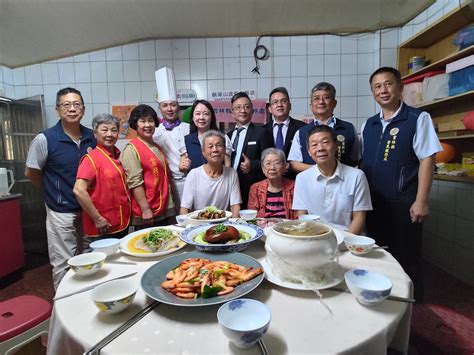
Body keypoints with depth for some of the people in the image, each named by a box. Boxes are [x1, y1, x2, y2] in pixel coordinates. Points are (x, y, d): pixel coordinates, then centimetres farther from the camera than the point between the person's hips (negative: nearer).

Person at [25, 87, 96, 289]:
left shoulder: (91, 137, 0)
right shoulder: (44, 139, -12)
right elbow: (31, 173, 0)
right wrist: (55, 193, 5)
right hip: (61, 213, -4)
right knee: (64, 265, 7)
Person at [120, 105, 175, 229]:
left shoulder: (157, 147, 13)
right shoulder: (131, 149, -9)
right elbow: (135, 182, -16)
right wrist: (145, 209, -18)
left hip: (164, 209, 7)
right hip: (146, 212, -7)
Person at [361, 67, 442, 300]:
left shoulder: (418, 118, -5)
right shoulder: (368, 125, 9)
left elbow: (427, 160, -9)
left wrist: (421, 201, -15)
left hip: (403, 203, -4)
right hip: (372, 202, 5)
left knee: (405, 256, 8)